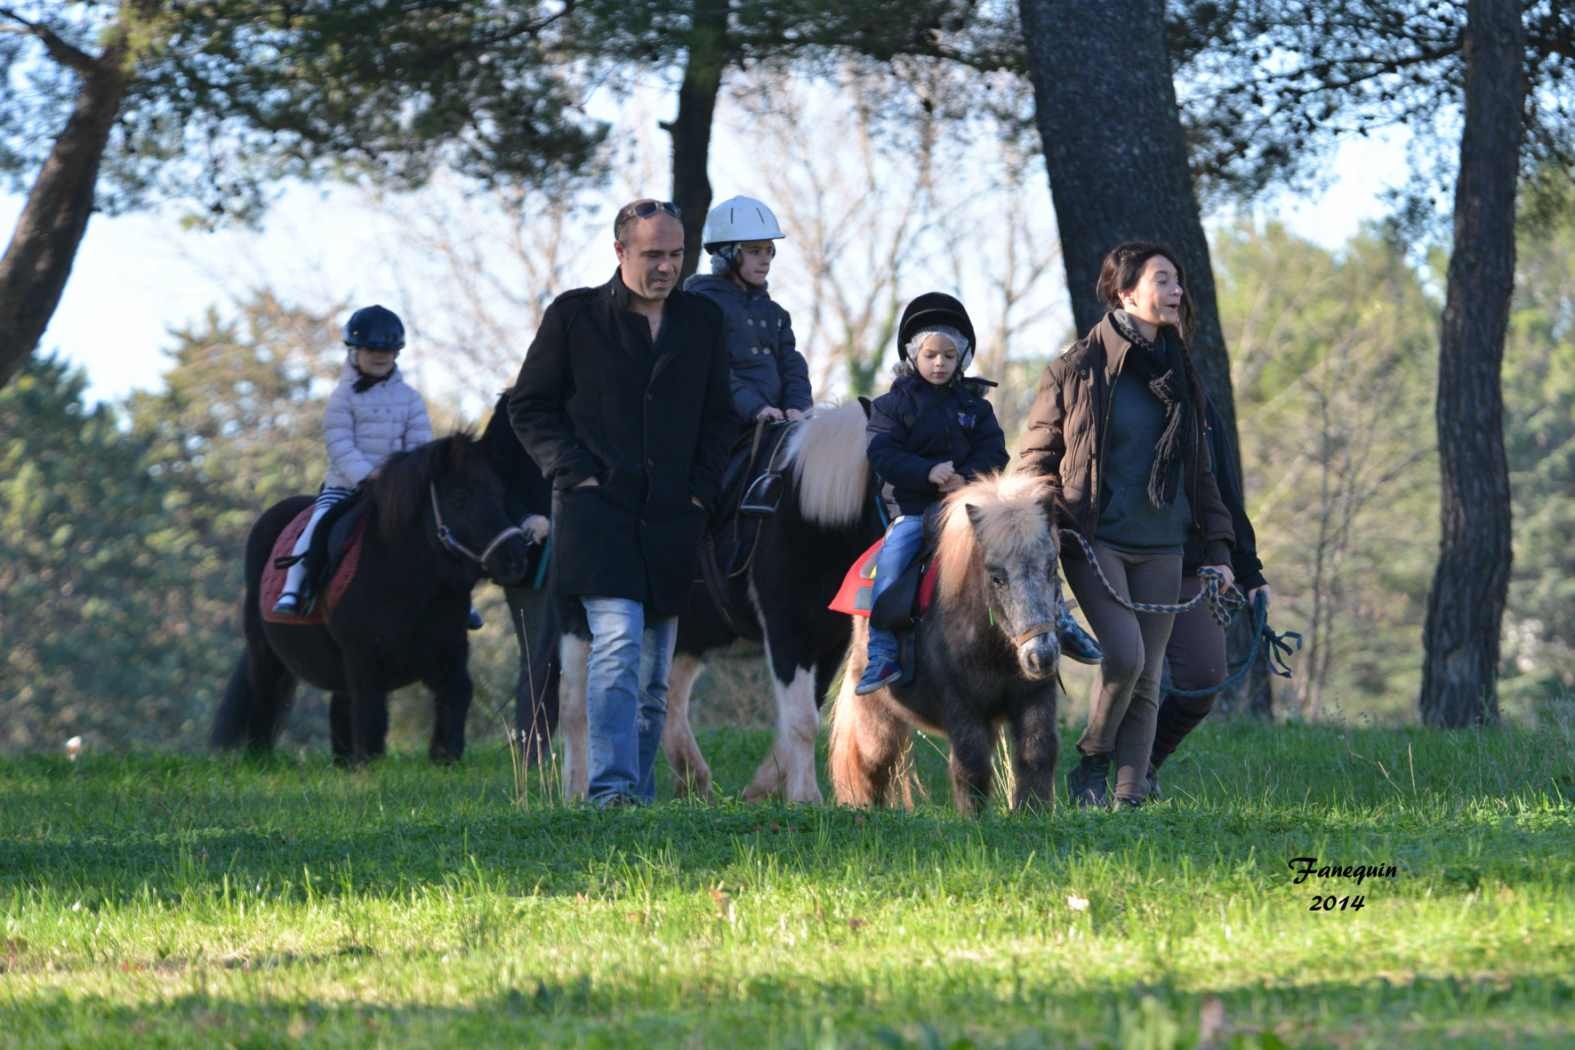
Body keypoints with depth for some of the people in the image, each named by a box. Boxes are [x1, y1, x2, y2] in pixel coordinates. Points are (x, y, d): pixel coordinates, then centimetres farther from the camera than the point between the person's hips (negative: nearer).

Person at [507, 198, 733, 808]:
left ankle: (639, 789, 14)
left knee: (655, 670, 6)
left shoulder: (702, 322, 13)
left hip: (671, 518, 4)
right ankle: (612, 784, -25)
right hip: (598, 508, -4)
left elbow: (717, 415, 22)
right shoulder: (574, 316, 3)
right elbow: (529, 405, 7)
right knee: (618, 640, -20)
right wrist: (573, 472, -5)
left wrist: (702, 490, 9)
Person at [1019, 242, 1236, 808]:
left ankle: (1130, 796, 6)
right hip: (1096, 542, -5)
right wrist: (1048, 533, -12)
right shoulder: (1078, 368, -3)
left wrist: (1217, 549, 13)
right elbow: (1037, 459, 0)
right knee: (1125, 655, -20)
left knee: (1147, 678, 2)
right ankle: (1090, 765, 2)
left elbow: (1200, 470, 20)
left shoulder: (1178, 374, 14)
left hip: (1160, 548, 5)